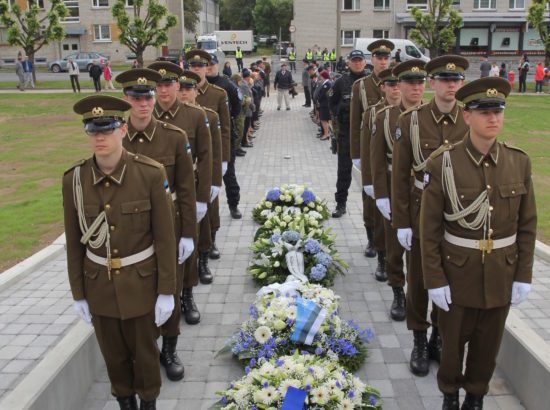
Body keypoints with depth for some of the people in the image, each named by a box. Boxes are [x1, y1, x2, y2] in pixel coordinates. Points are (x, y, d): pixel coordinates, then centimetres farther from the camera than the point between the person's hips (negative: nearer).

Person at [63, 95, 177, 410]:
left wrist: (166, 291, -9)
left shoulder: (151, 173, -18)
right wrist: (79, 294, 4)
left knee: (145, 351, 17)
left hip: (141, 281, -2)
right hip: (99, 284, 2)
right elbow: (74, 241, -1)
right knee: (114, 354, 21)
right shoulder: (74, 179, -10)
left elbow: (165, 237, -12)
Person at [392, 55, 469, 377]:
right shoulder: (411, 120, -7)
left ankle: (440, 337, 34)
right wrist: (401, 222, -7)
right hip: (422, 212, -1)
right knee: (419, 280, 10)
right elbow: (400, 175, -5)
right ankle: (420, 343, 28)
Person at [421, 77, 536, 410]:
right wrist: (434, 280, -10)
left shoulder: (519, 162, -4)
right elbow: (430, 229, -11)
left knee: (488, 344, 17)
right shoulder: (442, 163, -14)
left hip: (502, 274, 3)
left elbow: (527, 224, 2)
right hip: (458, 273, -2)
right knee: (454, 339, 15)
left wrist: (524, 276, 0)